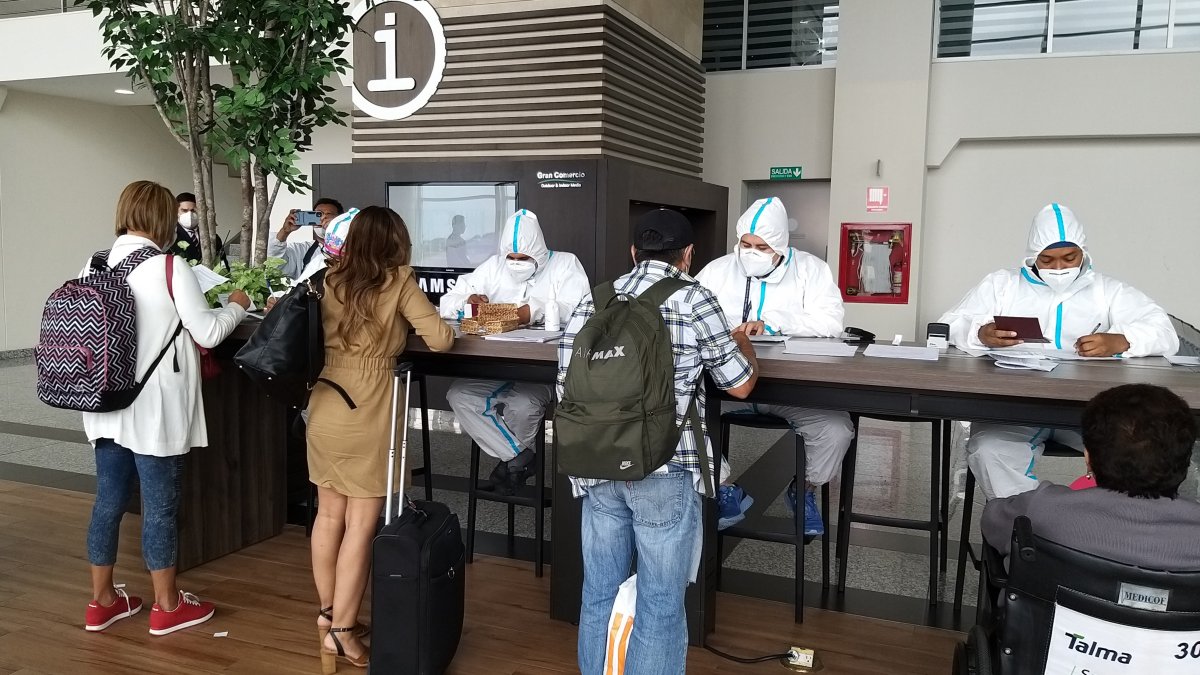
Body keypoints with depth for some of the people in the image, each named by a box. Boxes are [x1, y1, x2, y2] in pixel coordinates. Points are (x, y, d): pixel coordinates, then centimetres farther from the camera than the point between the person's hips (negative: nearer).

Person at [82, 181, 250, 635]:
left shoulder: (95, 265, 5)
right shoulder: (170, 267, -14)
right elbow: (207, 333, -12)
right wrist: (237, 307, 7)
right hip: (153, 408, -6)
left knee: (109, 501, 15)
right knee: (160, 505, 4)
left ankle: (102, 601, 28)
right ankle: (167, 606, 18)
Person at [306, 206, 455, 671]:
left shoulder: (329, 280, 6)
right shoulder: (398, 281, -7)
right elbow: (440, 340, -10)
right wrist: (440, 325, 12)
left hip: (325, 409, 6)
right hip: (368, 416, -5)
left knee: (329, 514, 17)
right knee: (362, 523, 4)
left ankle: (328, 610, 31)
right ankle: (342, 628, 10)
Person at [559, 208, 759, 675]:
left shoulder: (593, 302, 9)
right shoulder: (694, 300, -4)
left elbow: (568, 386, 9)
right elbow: (740, 385, 3)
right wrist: (743, 341, 23)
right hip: (665, 472, -5)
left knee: (600, 595, 16)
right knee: (660, 604, 7)